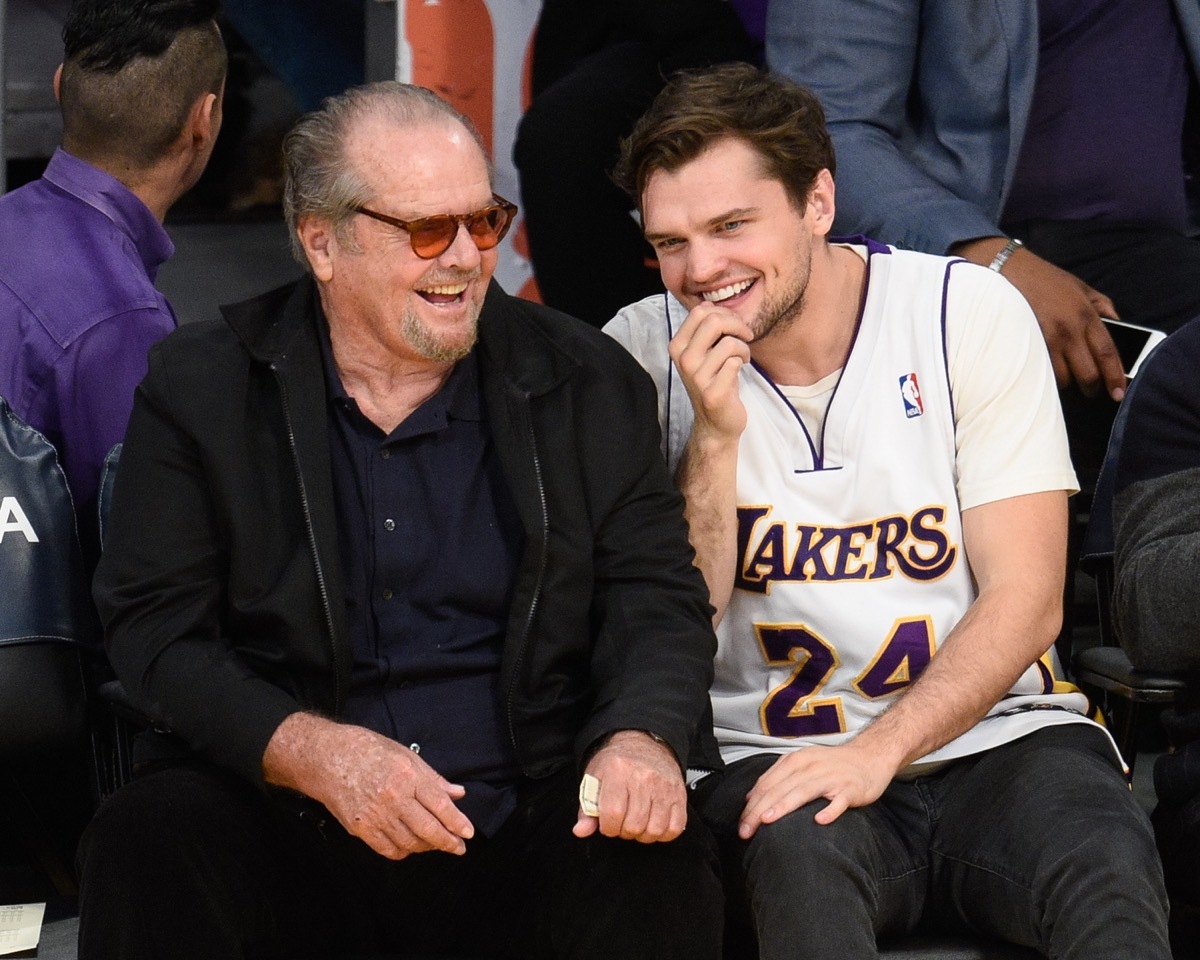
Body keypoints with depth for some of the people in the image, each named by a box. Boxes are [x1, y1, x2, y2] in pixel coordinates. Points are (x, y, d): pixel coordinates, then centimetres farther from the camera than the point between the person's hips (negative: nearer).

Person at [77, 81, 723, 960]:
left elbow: (658, 597, 5)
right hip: (282, 836, 0)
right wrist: (314, 753, -20)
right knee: (148, 846, -31)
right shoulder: (199, 388, 4)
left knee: (662, 870, -30)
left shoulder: (587, 383, 8)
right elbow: (156, 629, -2)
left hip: (527, 836, 1)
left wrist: (642, 739, -19)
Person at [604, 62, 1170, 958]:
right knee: (797, 848, -35)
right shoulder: (646, 350, 2)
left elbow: (1026, 602, -5)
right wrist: (714, 437, -15)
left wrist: (879, 750, -20)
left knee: (1107, 873, -33)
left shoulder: (970, 312, -1)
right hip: (770, 748, 1)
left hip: (992, 732, 0)